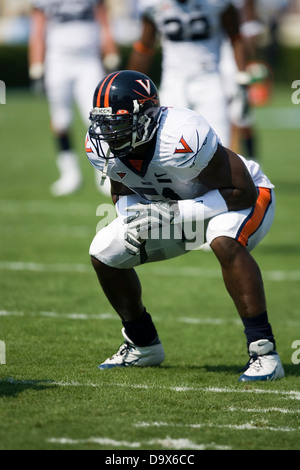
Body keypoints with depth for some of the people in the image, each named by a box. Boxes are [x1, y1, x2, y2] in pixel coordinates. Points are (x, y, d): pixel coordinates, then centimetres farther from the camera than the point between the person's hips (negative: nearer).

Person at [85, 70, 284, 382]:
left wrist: (174, 213, -39)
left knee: (225, 243, -40)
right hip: (179, 207, 7)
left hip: (241, 197, -7)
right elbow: (123, 192, 3)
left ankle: (264, 352, -33)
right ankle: (143, 345, 20)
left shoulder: (181, 138, -39)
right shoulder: (102, 147, -17)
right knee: (104, 253, -1)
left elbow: (242, 192, -33)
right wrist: (133, 217, -22)